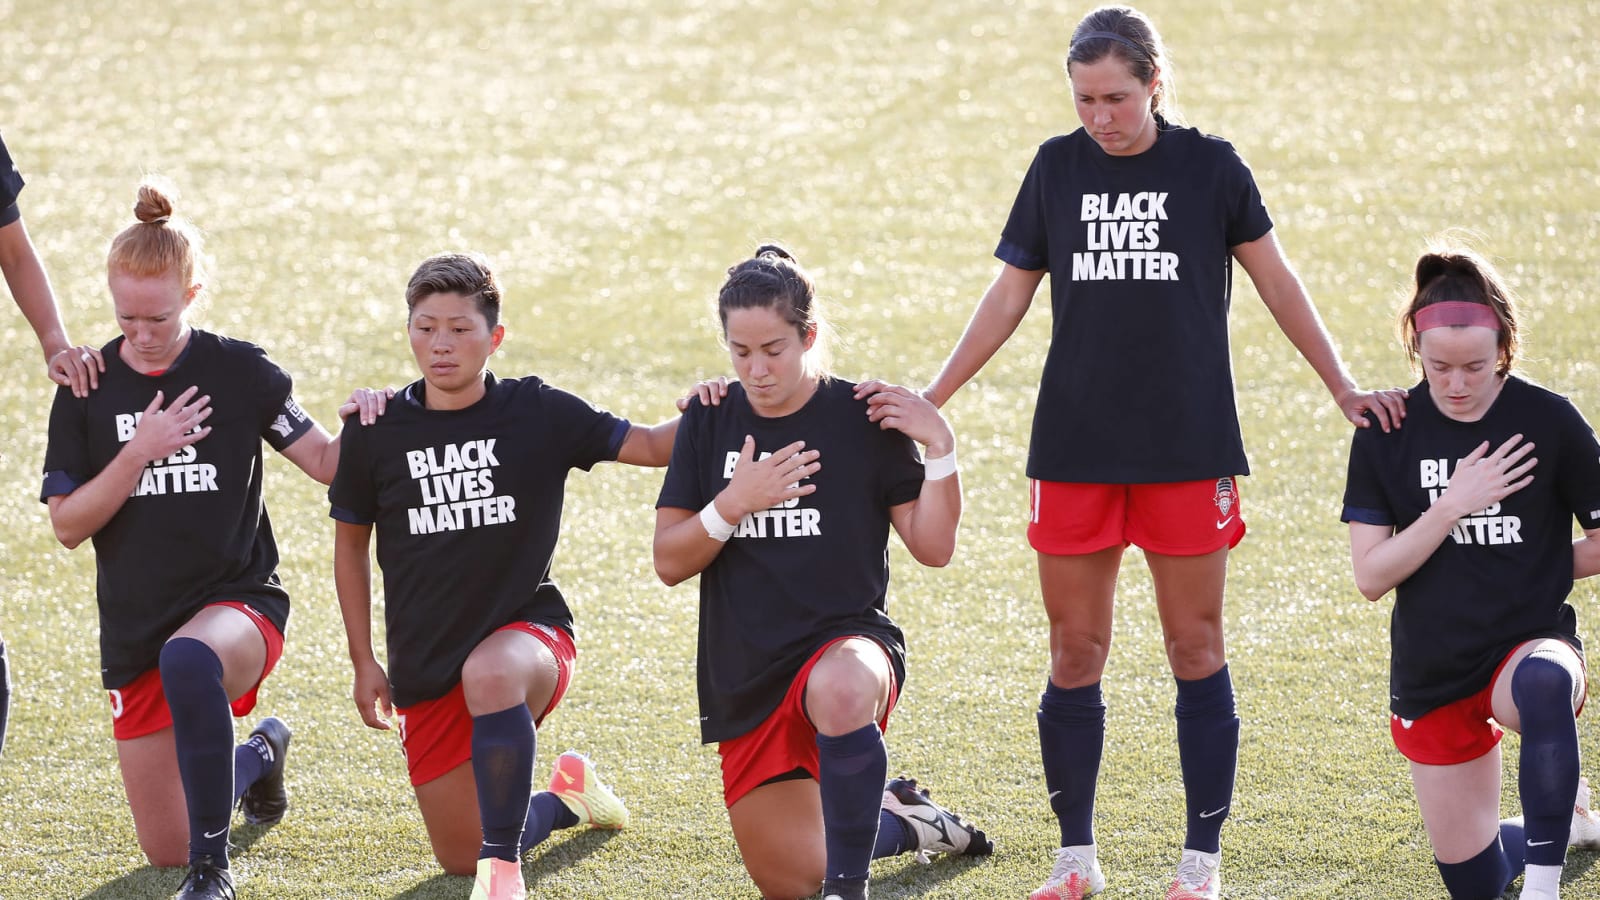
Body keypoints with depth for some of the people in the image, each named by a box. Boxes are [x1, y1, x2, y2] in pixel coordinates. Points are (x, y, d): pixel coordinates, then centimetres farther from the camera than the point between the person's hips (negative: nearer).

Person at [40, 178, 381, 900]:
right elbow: (67, 525, -3)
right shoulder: (89, 387, 1)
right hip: (134, 627, 3)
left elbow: (325, 463, -2)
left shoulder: (239, 372, -3)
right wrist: (140, 452, -16)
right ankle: (260, 755, 39)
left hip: (236, 599, -3)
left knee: (188, 661, -43)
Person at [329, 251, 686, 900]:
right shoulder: (376, 432, -2)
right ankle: (565, 797, 40)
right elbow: (351, 542, 11)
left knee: (490, 674, -42)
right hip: (424, 665, 3)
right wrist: (364, 662, 10)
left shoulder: (537, 414, -5)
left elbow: (650, 445, 0)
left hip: (526, 630, -3)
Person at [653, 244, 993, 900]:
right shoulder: (710, 422, 6)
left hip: (846, 638, -4)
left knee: (842, 691, -44)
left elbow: (933, 547, -3)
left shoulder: (862, 417, -3)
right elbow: (668, 563, 3)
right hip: (744, 673, 4)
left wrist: (940, 447, -15)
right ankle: (895, 821, 37)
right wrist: (733, 504, -13)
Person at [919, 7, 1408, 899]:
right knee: (1075, 653, 4)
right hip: (1074, 448, 2)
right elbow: (1009, 297, 10)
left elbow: (1278, 283, 6)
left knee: (1197, 650, 1)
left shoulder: (1209, 165, -1)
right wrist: (928, 399, 5)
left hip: (1189, 448, -2)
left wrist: (1345, 387, 1)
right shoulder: (1058, 168, 5)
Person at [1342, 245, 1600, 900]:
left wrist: (1526, 565, -2)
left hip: (1528, 646, -3)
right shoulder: (1387, 434, -3)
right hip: (1432, 671, 4)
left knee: (1545, 685, -44)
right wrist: (1452, 507, -18)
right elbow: (1370, 576, -9)